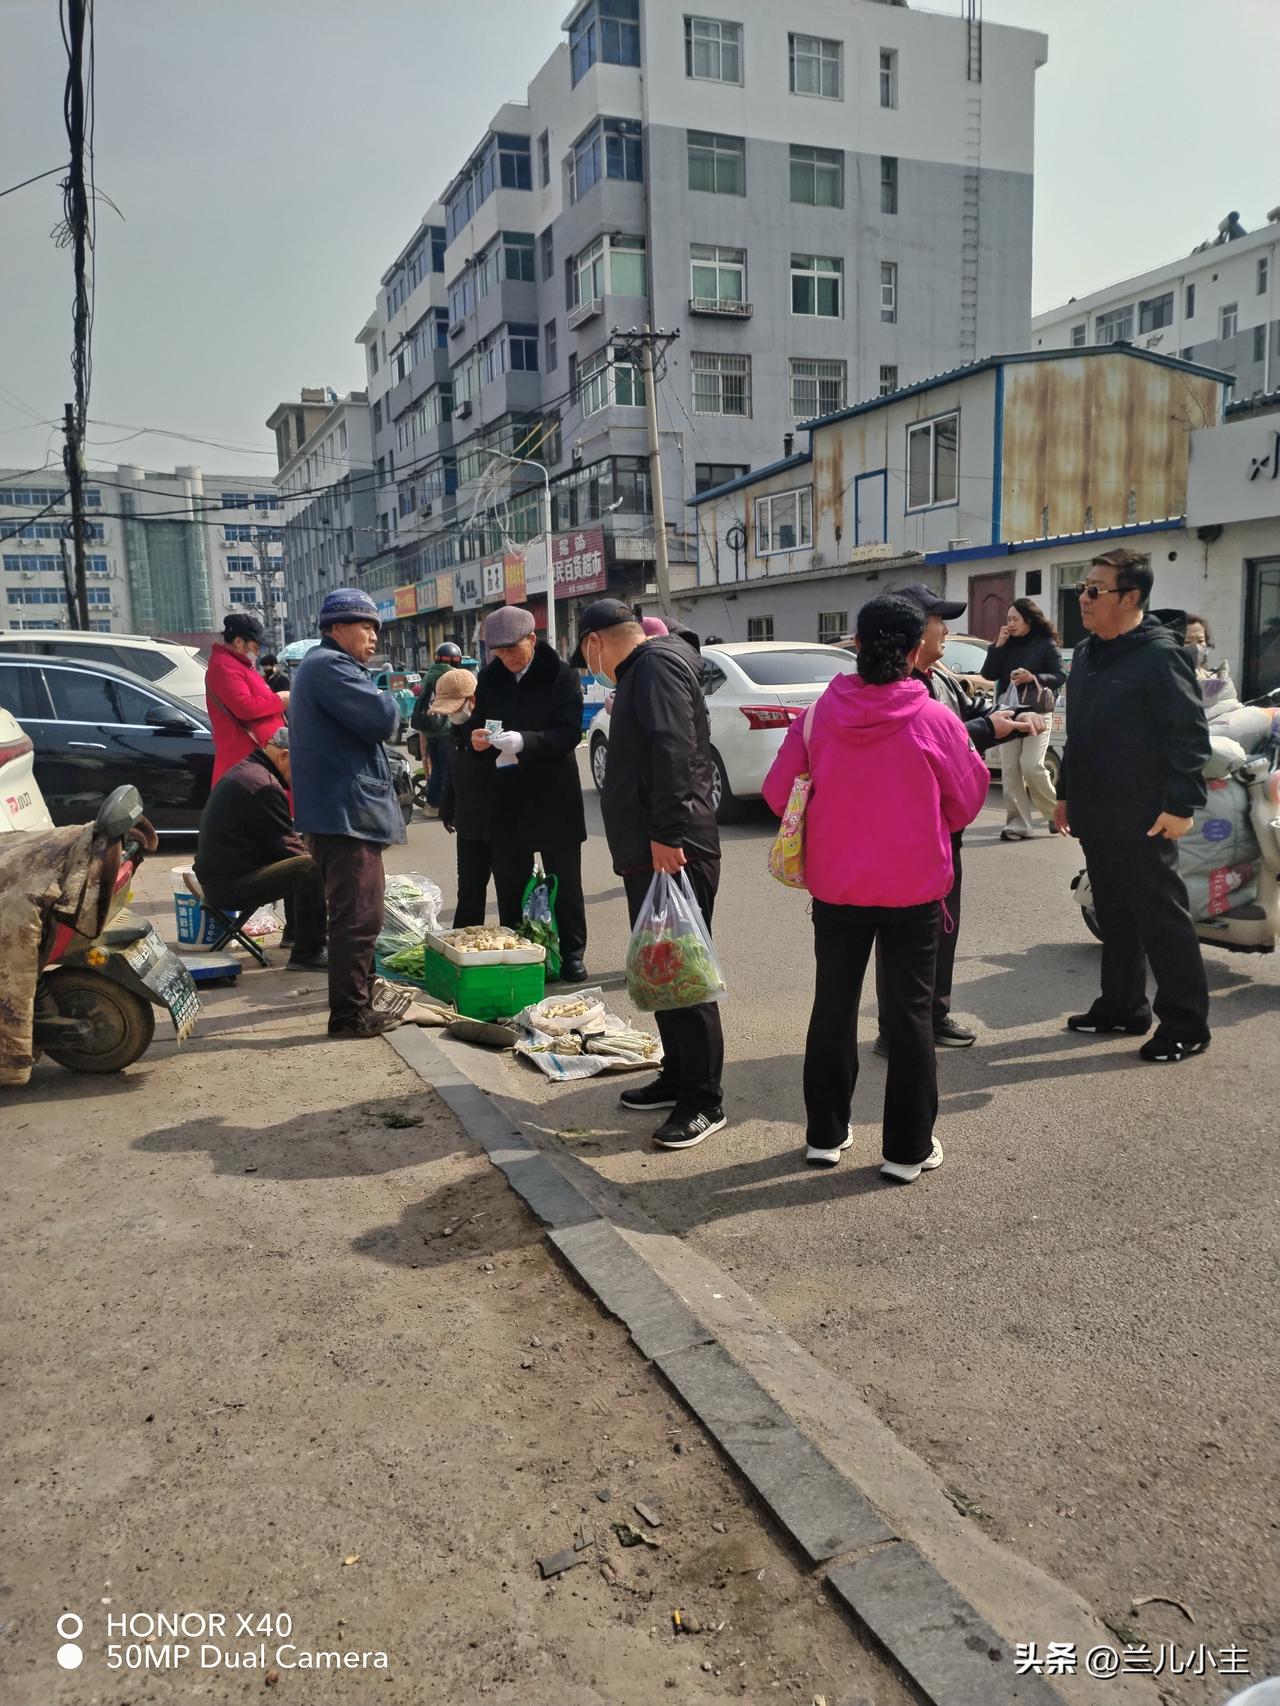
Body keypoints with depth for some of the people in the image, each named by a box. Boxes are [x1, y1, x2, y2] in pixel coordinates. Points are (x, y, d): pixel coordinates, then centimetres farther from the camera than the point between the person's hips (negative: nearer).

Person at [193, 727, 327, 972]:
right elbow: (284, 846, -15)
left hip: (218, 874, 11)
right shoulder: (262, 784, -18)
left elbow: (282, 833, 22)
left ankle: (296, 933, 28)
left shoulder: (244, 772, 16)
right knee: (312, 868, -24)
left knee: (298, 860, 23)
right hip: (230, 885, -11)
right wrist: (317, 864, 0)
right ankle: (307, 954, -17)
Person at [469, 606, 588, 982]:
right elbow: (477, 722, 13)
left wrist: (524, 741, -29)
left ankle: (572, 954, 16)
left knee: (564, 881, 5)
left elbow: (569, 734, -15)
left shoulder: (561, 675, -8)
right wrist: (476, 736, -11)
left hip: (554, 796, -4)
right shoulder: (490, 678, 5)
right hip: (506, 796, 4)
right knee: (509, 883, 10)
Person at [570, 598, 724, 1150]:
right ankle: (677, 1076, 28)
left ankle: (704, 1100, 1)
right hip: (648, 850, 11)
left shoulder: (658, 663, -10)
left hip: (673, 851, -11)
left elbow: (674, 751, -23)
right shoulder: (643, 670, 23)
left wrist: (667, 833, -28)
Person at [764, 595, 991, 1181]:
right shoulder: (936, 721, -12)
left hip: (835, 886, 2)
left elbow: (778, 792, -2)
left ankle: (825, 1135, 26)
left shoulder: (819, 716, -8)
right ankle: (908, 1148, 16)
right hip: (914, 890, -2)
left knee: (833, 1006, 15)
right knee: (909, 1013, 9)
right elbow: (966, 803, 0)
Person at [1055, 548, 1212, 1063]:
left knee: (1162, 920, -1)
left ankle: (1185, 1023, 9)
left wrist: (1181, 804, -20)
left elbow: (1190, 734, -16)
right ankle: (1123, 1007, 28)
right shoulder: (1087, 653, 13)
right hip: (1096, 816, 8)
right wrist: (1067, 792, 20)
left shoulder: (1161, 654, -13)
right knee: (1113, 917, 16)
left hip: (1142, 820, -8)